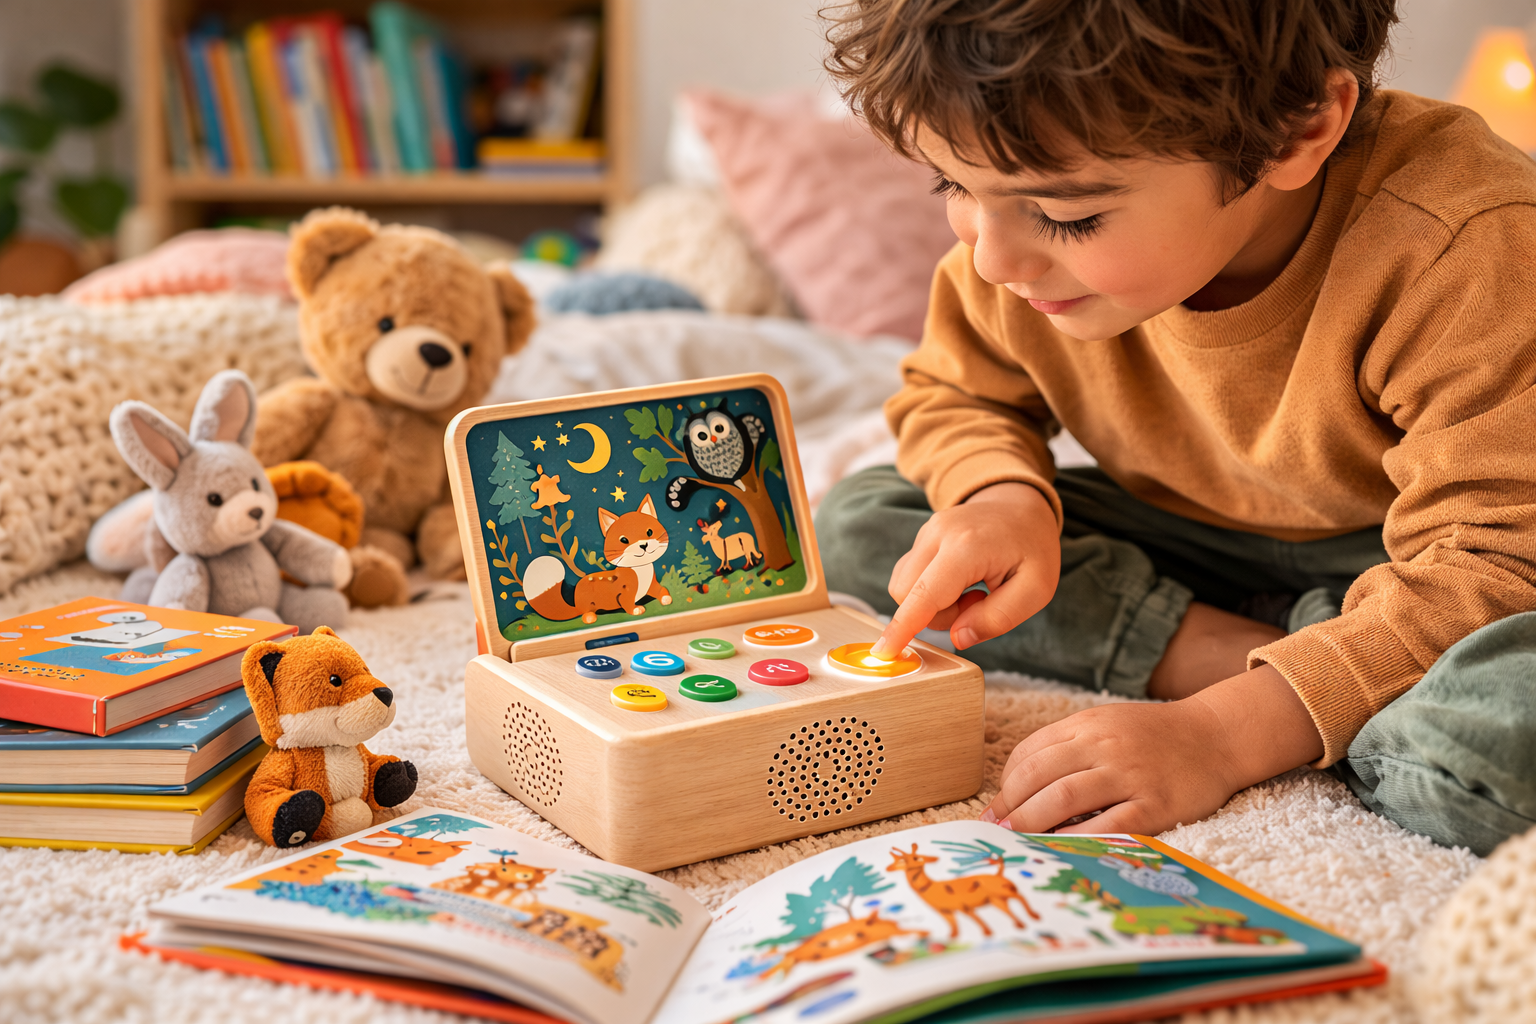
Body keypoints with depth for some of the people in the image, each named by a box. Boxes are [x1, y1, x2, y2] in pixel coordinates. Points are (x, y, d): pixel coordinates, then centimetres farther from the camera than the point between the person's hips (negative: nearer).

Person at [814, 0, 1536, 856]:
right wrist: (1004, 498, -21)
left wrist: (1223, 731, -37)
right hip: (1184, 541, 6)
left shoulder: (1467, 252, -32)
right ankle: (1208, 649, -15)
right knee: (855, 524, -10)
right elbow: (955, 393, 3)